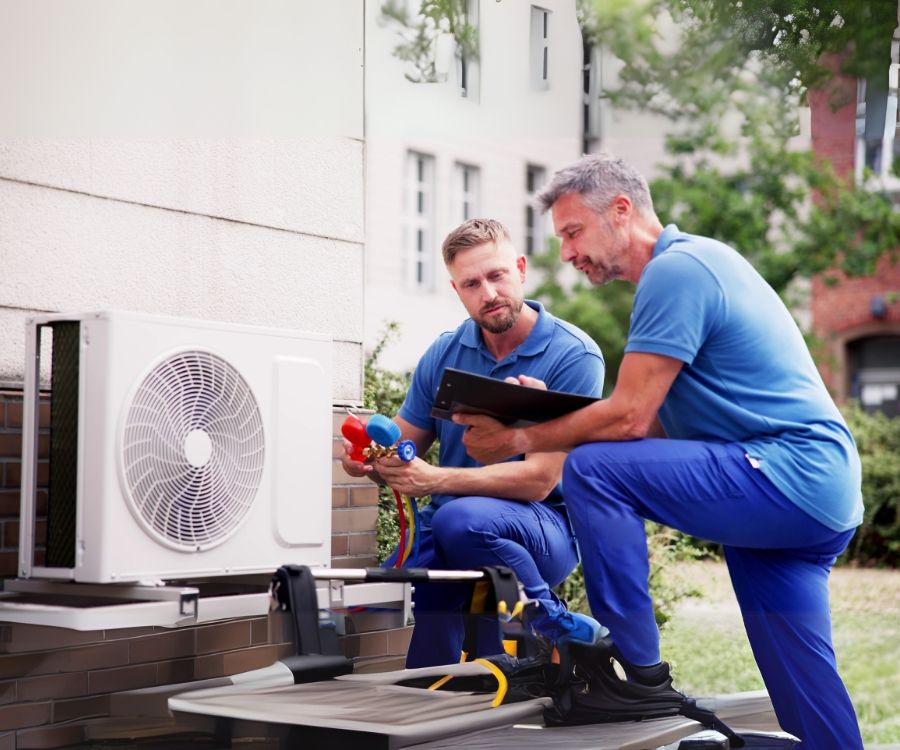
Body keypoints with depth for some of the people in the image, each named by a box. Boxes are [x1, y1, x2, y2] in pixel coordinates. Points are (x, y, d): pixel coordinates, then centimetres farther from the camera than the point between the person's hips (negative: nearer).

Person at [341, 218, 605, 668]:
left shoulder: (574, 356, -11)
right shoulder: (444, 354, 6)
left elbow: (539, 479, -18)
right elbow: (402, 452, 12)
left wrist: (435, 479, -28)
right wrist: (367, 457, -13)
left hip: (548, 527, -4)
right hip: (444, 530, 4)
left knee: (462, 519, -37)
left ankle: (562, 634, -12)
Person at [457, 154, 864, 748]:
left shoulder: (675, 269, -11)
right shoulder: (696, 260, 20)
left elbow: (628, 418, -17)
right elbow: (657, 422, 19)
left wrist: (517, 440, -7)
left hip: (787, 473, -10)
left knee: (593, 469, -18)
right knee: (804, 693, 12)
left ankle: (637, 670, -13)